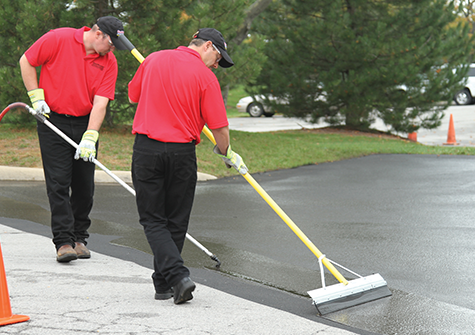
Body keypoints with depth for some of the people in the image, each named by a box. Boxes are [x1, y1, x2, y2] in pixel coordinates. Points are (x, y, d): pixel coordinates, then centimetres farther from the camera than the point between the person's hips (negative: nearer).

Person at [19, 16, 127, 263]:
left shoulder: (109, 62, -3)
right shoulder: (58, 39, -11)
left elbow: (100, 102, -10)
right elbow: (26, 61, -1)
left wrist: (90, 137, -20)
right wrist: (37, 97, -6)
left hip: (85, 124, 3)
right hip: (53, 121, -3)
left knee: (84, 186, 5)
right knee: (58, 184, -7)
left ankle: (79, 238, 19)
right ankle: (63, 242, -5)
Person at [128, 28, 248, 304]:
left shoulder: (153, 60, 7)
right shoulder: (205, 77, -6)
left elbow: (133, 96, 21)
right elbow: (219, 127, -7)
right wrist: (226, 153, 13)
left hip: (146, 148, 2)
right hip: (181, 153, -2)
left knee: (153, 220, 7)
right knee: (176, 222, 13)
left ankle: (177, 276, -10)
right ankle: (164, 284, 20)